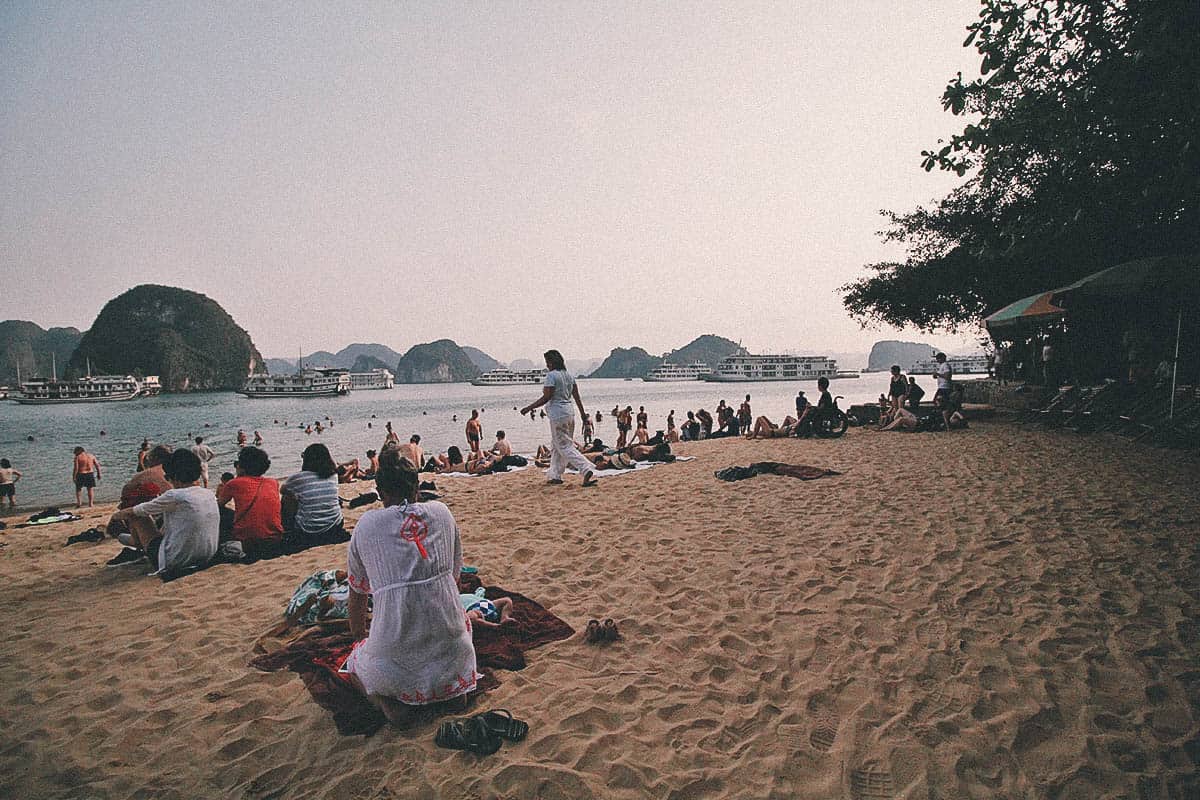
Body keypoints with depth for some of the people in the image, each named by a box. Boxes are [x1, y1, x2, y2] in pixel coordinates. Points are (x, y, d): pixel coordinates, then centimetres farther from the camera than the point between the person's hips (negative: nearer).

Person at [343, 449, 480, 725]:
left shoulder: (367, 524, 2)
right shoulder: (442, 513, 5)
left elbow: (357, 595, 14)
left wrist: (360, 638, 33)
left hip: (393, 656, -1)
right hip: (450, 648, 1)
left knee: (354, 663, 30)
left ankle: (393, 702, 3)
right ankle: (454, 686, 11)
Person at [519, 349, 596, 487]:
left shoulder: (551, 375, -13)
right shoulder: (568, 375, 11)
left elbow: (546, 398, -17)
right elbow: (577, 396, 12)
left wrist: (529, 407, -8)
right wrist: (583, 413, 18)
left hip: (558, 414, -9)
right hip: (569, 412, 9)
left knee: (565, 446, -5)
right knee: (556, 445, 18)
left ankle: (587, 471, -17)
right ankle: (555, 475, 24)